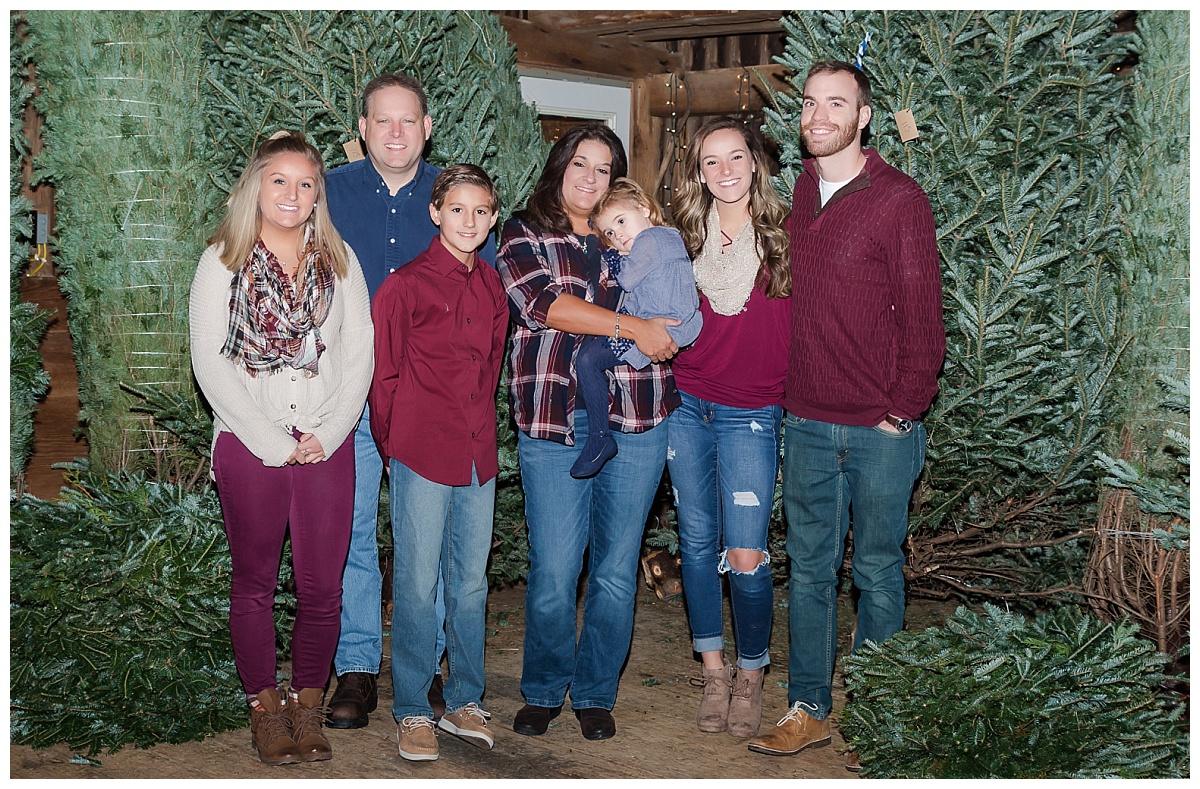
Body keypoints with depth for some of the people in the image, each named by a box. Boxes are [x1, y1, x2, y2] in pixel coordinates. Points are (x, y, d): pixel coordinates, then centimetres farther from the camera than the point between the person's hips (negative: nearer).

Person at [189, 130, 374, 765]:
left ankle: (308, 704, 19)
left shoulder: (339, 261, 10)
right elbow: (209, 362, -3)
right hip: (249, 445, -1)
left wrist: (328, 432, -6)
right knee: (254, 583, 7)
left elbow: (360, 352, 6)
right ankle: (265, 706, 20)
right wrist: (272, 440, -9)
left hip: (327, 446, 2)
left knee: (322, 586, 2)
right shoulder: (222, 261, 3)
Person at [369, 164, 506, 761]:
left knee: (471, 582, 12)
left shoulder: (492, 288, 10)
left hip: (478, 455, 5)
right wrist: (395, 448, 1)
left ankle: (464, 702, 25)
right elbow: (383, 375, -3)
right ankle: (412, 712, 14)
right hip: (421, 458, -5)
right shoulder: (406, 285, -7)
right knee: (418, 585, 1)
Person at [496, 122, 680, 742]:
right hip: (553, 423, -2)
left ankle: (595, 693, 23)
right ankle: (544, 690, 22)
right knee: (553, 574, -1)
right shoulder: (523, 236, 8)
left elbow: (670, 312, 17)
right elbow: (541, 303, -10)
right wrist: (631, 327, -15)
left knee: (616, 573, 6)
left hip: (635, 423, 2)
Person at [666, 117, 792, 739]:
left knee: (745, 555, -7)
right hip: (686, 408, 3)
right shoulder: (685, 239, 5)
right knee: (698, 542, 9)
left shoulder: (786, 234, -3)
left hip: (751, 415, -3)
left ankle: (750, 676, 15)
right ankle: (713, 671, 24)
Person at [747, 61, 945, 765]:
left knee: (878, 573, 7)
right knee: (810, 569, 11)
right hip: (808, 424, 5)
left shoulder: (900, 198, -7)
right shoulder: (796, 193, 9)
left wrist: (903, 411, -9)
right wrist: (788, 394, 9)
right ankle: (810, 709, 23)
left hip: (881, 430, -4)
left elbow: (922, 315, -7)